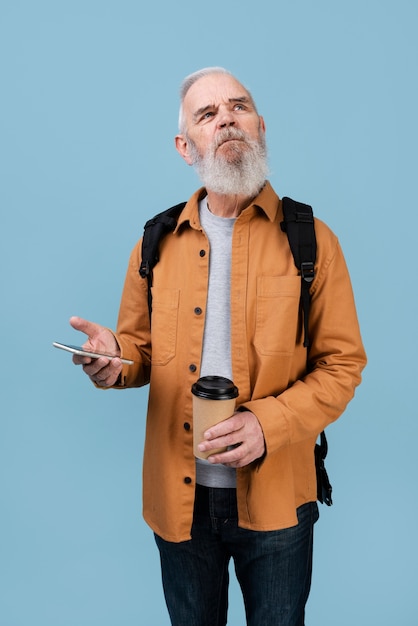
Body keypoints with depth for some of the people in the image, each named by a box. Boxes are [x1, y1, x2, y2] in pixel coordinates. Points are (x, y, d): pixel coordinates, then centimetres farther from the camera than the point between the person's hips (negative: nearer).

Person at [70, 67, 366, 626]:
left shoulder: (312, 241, -6)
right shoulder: (158, 243, 1)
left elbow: (343, 365, -6)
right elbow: (141, 347, 9)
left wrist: (269, 422, -20)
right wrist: (114, 359, -15)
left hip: (274, 497, -1)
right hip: (178, 495, 2)